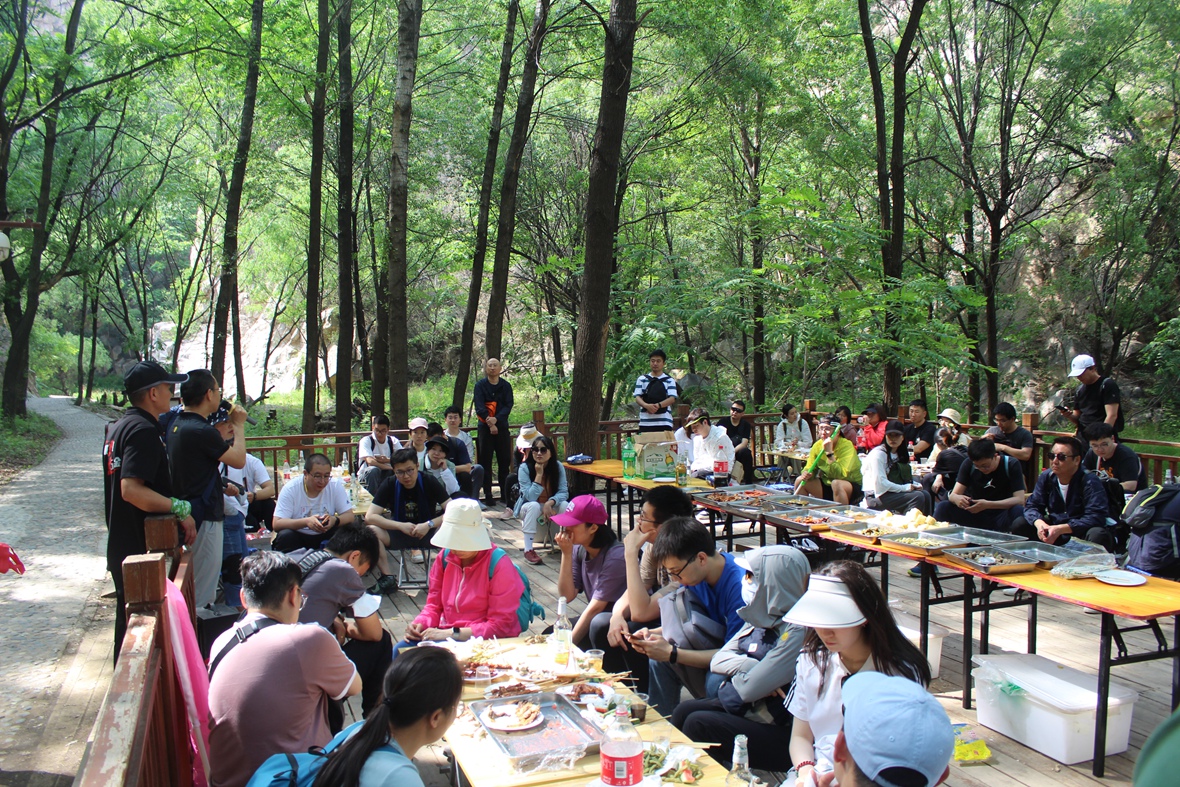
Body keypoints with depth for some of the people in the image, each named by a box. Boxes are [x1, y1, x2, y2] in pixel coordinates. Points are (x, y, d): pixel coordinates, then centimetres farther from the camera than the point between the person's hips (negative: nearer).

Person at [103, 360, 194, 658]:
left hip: (122, 547, 10)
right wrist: (181, 508, -22)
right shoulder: (144, 430, -18)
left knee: (129, 621, 19)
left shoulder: (118, 427, 14)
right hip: (143, 551, -10)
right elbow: (131, 489, -28)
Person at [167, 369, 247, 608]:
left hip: (186, 514, 10)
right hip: (204, 517, -10)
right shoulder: (200, 431, -22)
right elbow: (239, 460, -11)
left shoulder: (176, 425, 8)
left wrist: (227, 427, 17)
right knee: (202, 592, -1)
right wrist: (239, 426, 0)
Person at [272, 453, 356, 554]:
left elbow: (350, 516, -8)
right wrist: (306, 521, -36)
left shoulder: (335, 485, -8)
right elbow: (276, 524, -20)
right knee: (285, 536, -32)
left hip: (326, 536, 2)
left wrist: (335, 520, -31)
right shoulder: (290, 489, -14)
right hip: (298, 536, -2)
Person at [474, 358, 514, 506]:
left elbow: (508, 405, -4)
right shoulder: (480, 386, 2)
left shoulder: (506, 386, 6)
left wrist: (496, 419, -20)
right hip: (485, 427, -1)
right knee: (485, 461, 0)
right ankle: (487, 495, 5)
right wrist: (489, 422, -22)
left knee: (505, 461, 2)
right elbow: (479, 407, -8)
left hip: (502, 426, 1)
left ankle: (505, 494, 9)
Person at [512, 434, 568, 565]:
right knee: (534, 506, -37)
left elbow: (564, 492, -15)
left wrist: (550, 502, -34)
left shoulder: (558, 466, -13)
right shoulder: (524, 468, -21)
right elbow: (531, 497, -25)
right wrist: (539, 475, -33)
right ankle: (528, 549, -31)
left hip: (550, 506, 2)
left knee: (565, 505, -30)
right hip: (529, 507, -2)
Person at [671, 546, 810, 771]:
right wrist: (750, 667, -16)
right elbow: (718, 660, 4)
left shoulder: (797, 632, -22)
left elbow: (749, 688, -24)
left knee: (698, 724, -16)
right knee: (685, 710, -3)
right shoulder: (763, 619, 6)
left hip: (780, 733, -8)